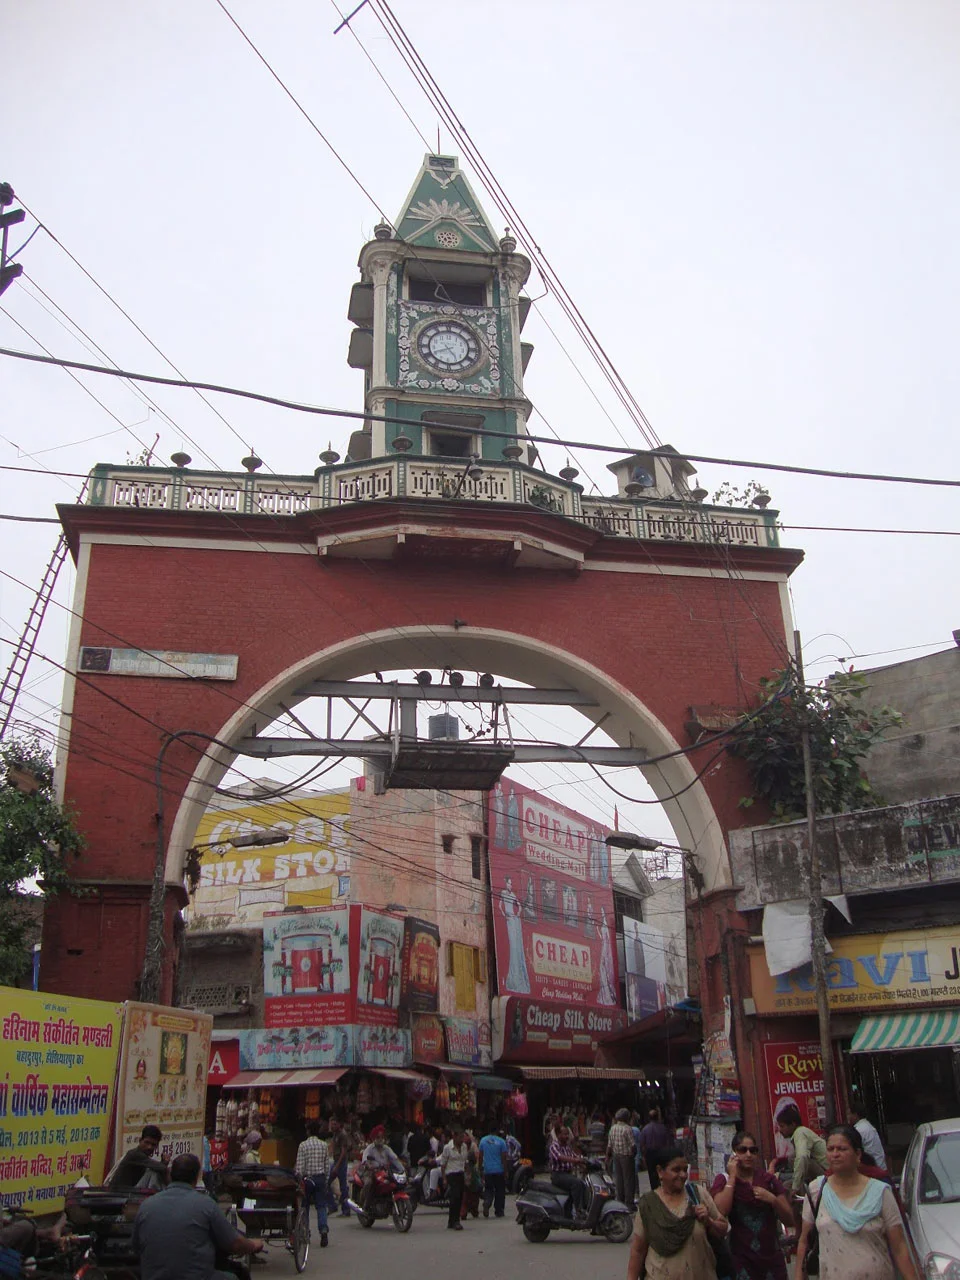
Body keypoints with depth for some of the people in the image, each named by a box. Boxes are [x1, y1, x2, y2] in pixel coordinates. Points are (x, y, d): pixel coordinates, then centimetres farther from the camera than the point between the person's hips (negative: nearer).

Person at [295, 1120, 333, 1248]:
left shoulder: (303, 1145, -8)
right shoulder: (324, 1145, 2)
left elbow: (299, 1166, -10)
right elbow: (327, 1165, 6)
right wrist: (326, 1180, 14)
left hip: (307, 1178, -2)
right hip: (320, 1178, 2)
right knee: (321, 1206, 2)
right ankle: (323, 1230, -17)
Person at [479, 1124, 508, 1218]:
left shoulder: (483, 1140, 2)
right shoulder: (501, 1142, -7)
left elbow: (480, 1156, 6)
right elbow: (504, 1158, -6)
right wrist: (505, 1172, -1)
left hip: (487, 1171, 2)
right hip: (499, 1171, -2)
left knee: (488, 1189, 11)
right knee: (499, 1191, 10)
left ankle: (486, 1203, -15)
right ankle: (498, 1211, 12)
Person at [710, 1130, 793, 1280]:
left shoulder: (769, 1179, 7)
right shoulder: (724, 1180, 0)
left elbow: (790, 1221, 6)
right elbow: (720, 1212, -19)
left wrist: (773, 1199, -12)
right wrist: (732, 1176, -13)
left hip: (772, 1258, 3)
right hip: (741, 1260, -3)